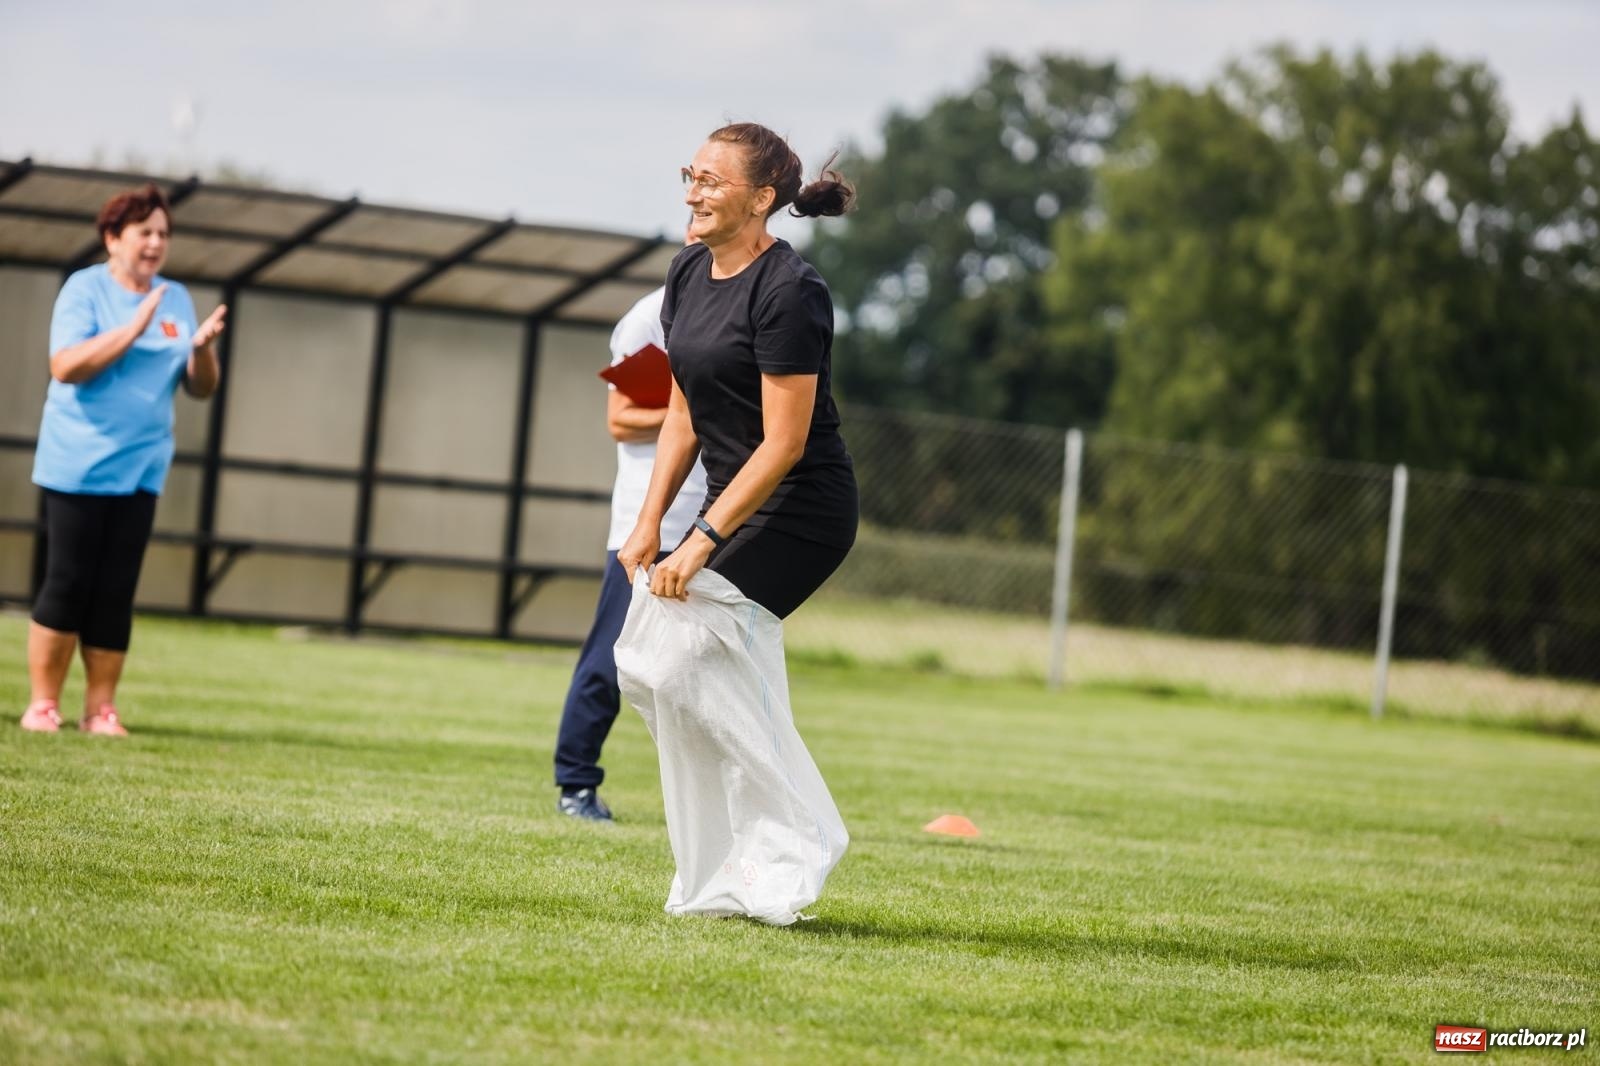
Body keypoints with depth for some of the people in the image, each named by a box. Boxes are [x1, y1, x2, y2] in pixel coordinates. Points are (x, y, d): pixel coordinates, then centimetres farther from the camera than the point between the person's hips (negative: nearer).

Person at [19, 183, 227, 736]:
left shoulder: (176, 298, 10)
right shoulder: (85, 288, -6)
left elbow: (201, 387, 10)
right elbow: (65, 365, -19)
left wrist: (203, 347, -11)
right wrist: (135, 328, -25)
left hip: (140, 468, 4)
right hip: (77, 466, -4)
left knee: (116, 593, 2)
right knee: (67, 585, -3)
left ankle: (101, 708, 6)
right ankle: (43, 703, 4)